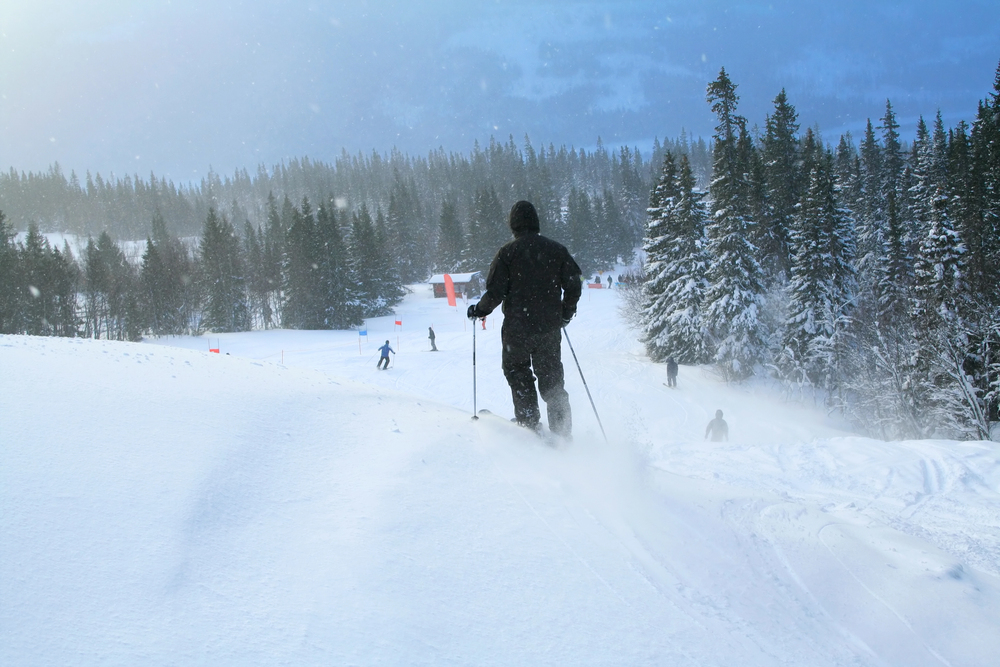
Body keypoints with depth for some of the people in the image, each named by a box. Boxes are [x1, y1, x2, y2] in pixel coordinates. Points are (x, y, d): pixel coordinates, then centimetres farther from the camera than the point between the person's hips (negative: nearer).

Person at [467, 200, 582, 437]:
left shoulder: (507, 252, -8)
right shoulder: (556, 250, 3)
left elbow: (496, 292, -10)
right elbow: (574, 285, 4)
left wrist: (479, 310, 9)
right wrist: (565, 314, 20)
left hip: (517, 328, -3)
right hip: (550, 328, 3)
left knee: (516, 369, 18)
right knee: (551, 378, 11)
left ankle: (528, 420, 10)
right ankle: (562, 431, 7)